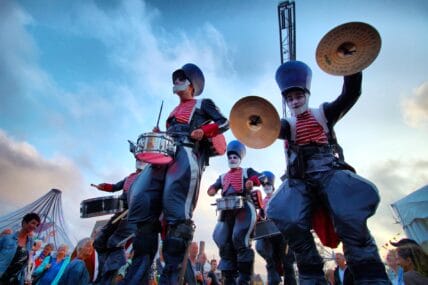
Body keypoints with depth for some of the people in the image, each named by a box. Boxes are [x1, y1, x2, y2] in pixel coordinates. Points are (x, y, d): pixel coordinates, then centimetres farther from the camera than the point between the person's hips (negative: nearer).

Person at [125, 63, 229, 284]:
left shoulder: (203, 104, 20)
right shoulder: (174, 111, 37)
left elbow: (224, 123, 8)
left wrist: (203, 131, -9)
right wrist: (158, 135, 14)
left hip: (187, 154, -6)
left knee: (176, 213, -20)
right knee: (141, 202, -10)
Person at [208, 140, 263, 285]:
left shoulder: (247, 172, 15)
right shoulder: (223, 177, 28)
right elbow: (213, 188, 17)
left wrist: (253, 181, -21)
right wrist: (212, 189, -8)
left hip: (244, 208, -5)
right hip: (226, 211, 5)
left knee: (239, 239, -19)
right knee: (224, 243, 0)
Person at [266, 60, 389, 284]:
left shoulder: (323, 113, 17)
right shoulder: (287, 124, 17)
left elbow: (351, 94, 2)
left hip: (330, 171, 0)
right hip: (299, 179, 1)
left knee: (351, 221, -25)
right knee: (291, 223, -22)